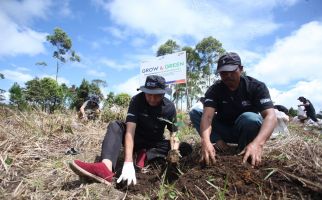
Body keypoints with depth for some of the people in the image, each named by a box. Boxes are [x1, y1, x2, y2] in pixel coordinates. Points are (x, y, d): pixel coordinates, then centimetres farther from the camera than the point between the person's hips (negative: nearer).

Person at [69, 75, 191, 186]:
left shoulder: (169, 107, -15)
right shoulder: (137, 100, -22)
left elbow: (173, 133, -10)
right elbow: (130, 130, -33)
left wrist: (174, 143, -35)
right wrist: (128, 163, -45)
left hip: (156, 143, 2)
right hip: (138, 140, -1)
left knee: (186, 148, -21)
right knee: (115, 126, -27)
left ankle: (145, 156, -28)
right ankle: (106, 167, -51)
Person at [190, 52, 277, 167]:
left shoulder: (256, 87, -17)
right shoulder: (214, 90, -14)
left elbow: (270, 116, -30)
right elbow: (207, 115, -31)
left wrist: (257, 143, -50)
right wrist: (206, 141, -51)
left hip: (246, 131, -1)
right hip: (223, 131, 1)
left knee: (250, 118, -36)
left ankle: (243, 156, -12)